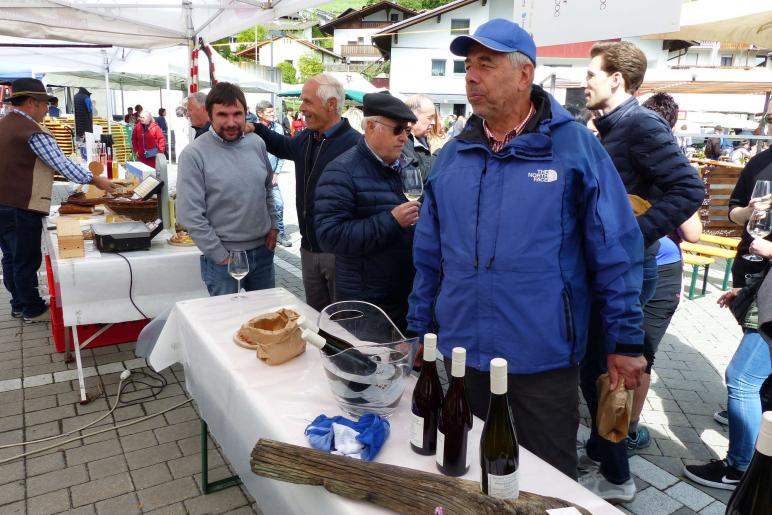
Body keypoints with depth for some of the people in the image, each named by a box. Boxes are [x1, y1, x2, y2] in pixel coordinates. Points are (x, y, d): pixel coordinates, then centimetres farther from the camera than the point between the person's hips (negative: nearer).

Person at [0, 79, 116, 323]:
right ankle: (33, 310, 13)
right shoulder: (34, 132, -17)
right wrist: (96, 180, -8)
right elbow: (63, 164, -18)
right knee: (27, 260, 2)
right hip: (22, 207, -9)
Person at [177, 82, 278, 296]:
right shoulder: (194, 155, -14)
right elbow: (190, 215, -15)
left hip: (263, 249, 5)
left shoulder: (257, 144, 2)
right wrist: (222, 257, -14)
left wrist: (273, 226, 7)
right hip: (222, 256, -4)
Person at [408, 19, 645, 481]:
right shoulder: (452, 156, 4)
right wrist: (420, 332, 10)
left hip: (543, 361, -4)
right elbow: (429, 258, 9)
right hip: (461, 356, 4)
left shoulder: (575, 146, -8)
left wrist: (627, 341, -5)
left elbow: (616, 252, -6)